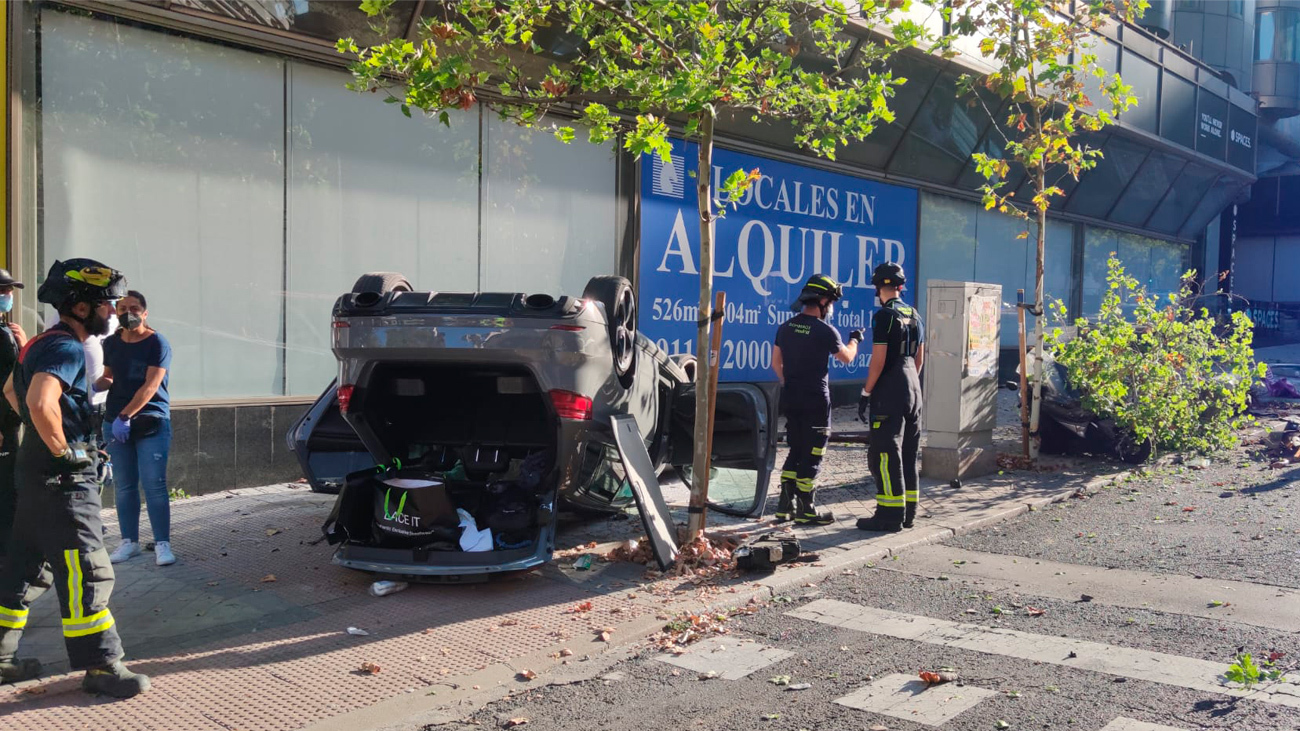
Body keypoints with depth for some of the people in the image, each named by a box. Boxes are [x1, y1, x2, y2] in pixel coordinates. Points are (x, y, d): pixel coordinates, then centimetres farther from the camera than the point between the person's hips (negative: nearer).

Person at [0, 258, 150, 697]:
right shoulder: (66, 348, -18)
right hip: (63, 481, -10)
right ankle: (101, 666, 3)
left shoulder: (45, 344, 14)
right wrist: (63, 450, -22)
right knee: (87, 574, -4)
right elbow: (41, 401, -36)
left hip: (38, 476, 10)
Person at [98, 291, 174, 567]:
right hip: (115, 422, 5)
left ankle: (162, 544, -4)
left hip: (152, 422, -5)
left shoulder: (157, 343, -7)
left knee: (154, 484, -7)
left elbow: (150, 386, -14)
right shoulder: (111, 343, 9)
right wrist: (96, 386, -7)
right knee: (124, 485, 7)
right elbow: (108, 378, 16)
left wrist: (125, 416, -19)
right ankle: (129, 541, 16)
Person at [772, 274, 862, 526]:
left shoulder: (786, 327, 5)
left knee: (796, 451, 16)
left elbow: (776, 362, 13)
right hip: (815, 401, -7)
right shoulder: (825, 331, -13)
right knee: (811, 455, 1)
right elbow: (847, 357, 4)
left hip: (790, 399, 7)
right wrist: (854, 340, 23)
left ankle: (785, 506, 16)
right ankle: (805, 511, 5)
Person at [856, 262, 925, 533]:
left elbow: (879, 360, -17)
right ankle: (907, 511, 18)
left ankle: (890, 515, -6)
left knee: (885, 455, -6)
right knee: (908, 454, 13)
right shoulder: (914, 315, 12)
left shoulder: (884, 316, -13)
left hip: (889, 393, -9)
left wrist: (865, 393, -11)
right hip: (913, 389, 9)